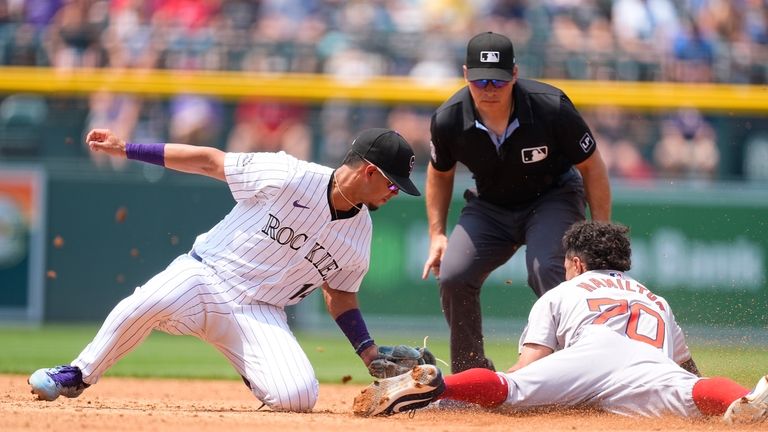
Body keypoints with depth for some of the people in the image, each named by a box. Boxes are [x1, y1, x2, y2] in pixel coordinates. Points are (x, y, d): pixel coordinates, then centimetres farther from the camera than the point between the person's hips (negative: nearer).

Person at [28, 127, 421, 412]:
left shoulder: (359, 235, 3)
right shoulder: (288, 177, -13)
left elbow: (340, 296, 17)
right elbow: (208, 160, -8)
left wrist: (372, 355, 6)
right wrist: (125, 149, -10)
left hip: (259, 311, 4)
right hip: (206, 274, -3)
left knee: (299, 397, -23)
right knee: (148, 304, -37)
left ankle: (256, 374, 14)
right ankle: (78, 376, -11)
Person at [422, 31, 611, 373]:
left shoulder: (551, 108, -28)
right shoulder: (448, 120, -19)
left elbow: (592, 166, -14)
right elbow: (440, 174, 4)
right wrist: (437, 233, -4)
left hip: (553, 199, -3)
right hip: (490, 206, 4)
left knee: (547, 269, -31)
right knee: (452, 276, -14)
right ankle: (470, 375, 3)